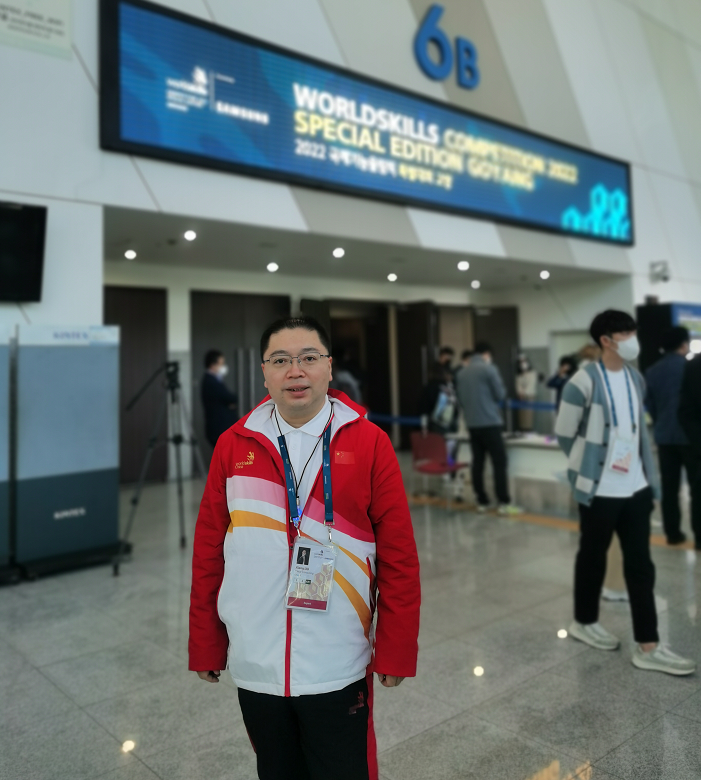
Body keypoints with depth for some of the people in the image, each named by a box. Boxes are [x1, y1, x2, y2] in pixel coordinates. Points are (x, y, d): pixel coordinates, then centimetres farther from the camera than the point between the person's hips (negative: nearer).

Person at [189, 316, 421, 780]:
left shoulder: (370, 442, -8)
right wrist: (205, 647, 5)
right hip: (255, 666, 3)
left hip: (338, 668, -2)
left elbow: (399, 556, -6)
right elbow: (208, 554, 2)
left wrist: (396, 651, -5)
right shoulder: (233, 445, -2)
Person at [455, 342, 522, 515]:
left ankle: (482, 502, 12)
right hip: (490, 422, -6)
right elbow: (500, 395, -5)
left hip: (472, 424, 6)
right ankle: (504, 503, -5)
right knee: (499, 462, -3)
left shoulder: (462, 372, 9)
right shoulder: (489, 368, -8)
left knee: (477, 463, 8)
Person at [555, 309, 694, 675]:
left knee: (640, 565, 8)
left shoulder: (636, 379, 7)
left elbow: (638, 429, 15)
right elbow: (565, 434, -7)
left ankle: (648, 647, 15)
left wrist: (649, 476, 12)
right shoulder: (584, 381, -14)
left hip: (636, 487, 6)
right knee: (593, 558, 11)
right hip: (600, 489, -6)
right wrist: (589, 467, 2)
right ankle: (584, 622, 32)